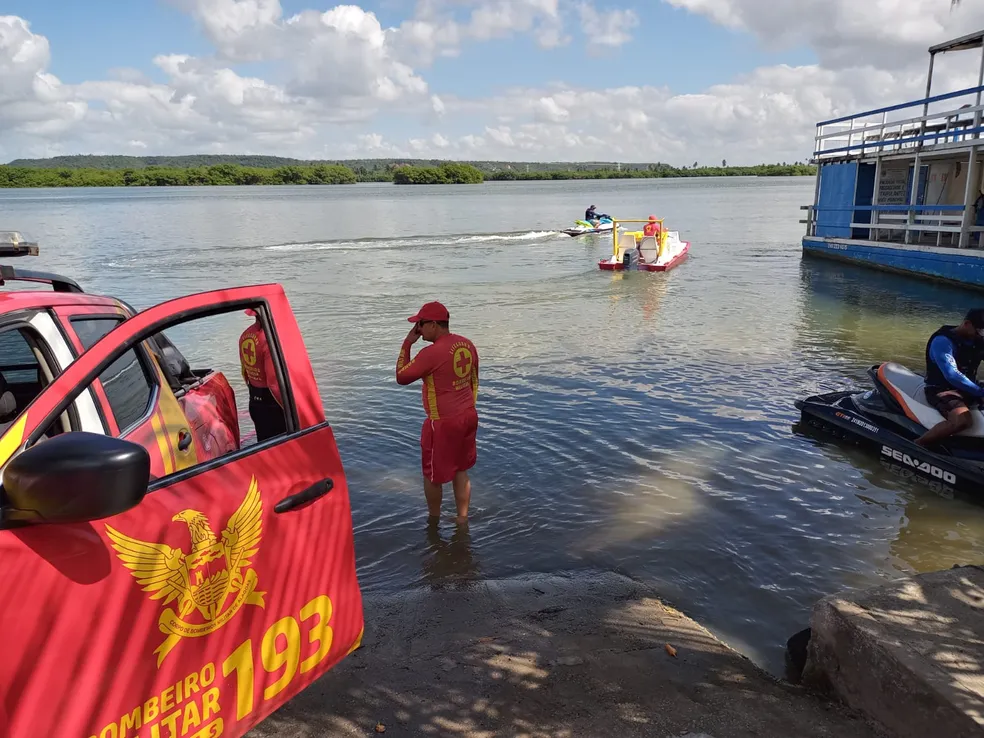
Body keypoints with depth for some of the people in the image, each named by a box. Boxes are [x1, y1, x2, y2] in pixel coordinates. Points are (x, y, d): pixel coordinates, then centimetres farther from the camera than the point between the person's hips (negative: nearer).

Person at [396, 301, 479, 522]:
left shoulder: (432, 353, -22)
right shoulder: (467, 344, 1)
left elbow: (401, 377, -12)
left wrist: (407, 343, -7)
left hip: (443, 423, -7)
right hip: (468, 417, 7)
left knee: (432, 474, 14)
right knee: (460, 471, 18)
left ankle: (434, 520, 32)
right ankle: (462, 520, 26)